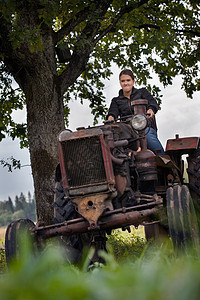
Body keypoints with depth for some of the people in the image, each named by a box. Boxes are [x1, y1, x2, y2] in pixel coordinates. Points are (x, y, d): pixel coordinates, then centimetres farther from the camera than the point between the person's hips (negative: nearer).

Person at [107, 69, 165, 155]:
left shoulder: (142, 92, 15)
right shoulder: (116, 101, 20)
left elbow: (153, 104, -2)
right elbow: (113, 111, 0)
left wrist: (150, 110, -27)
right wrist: (110, 118, -26)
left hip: (146, 127, -2)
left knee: (147, 135, -38)